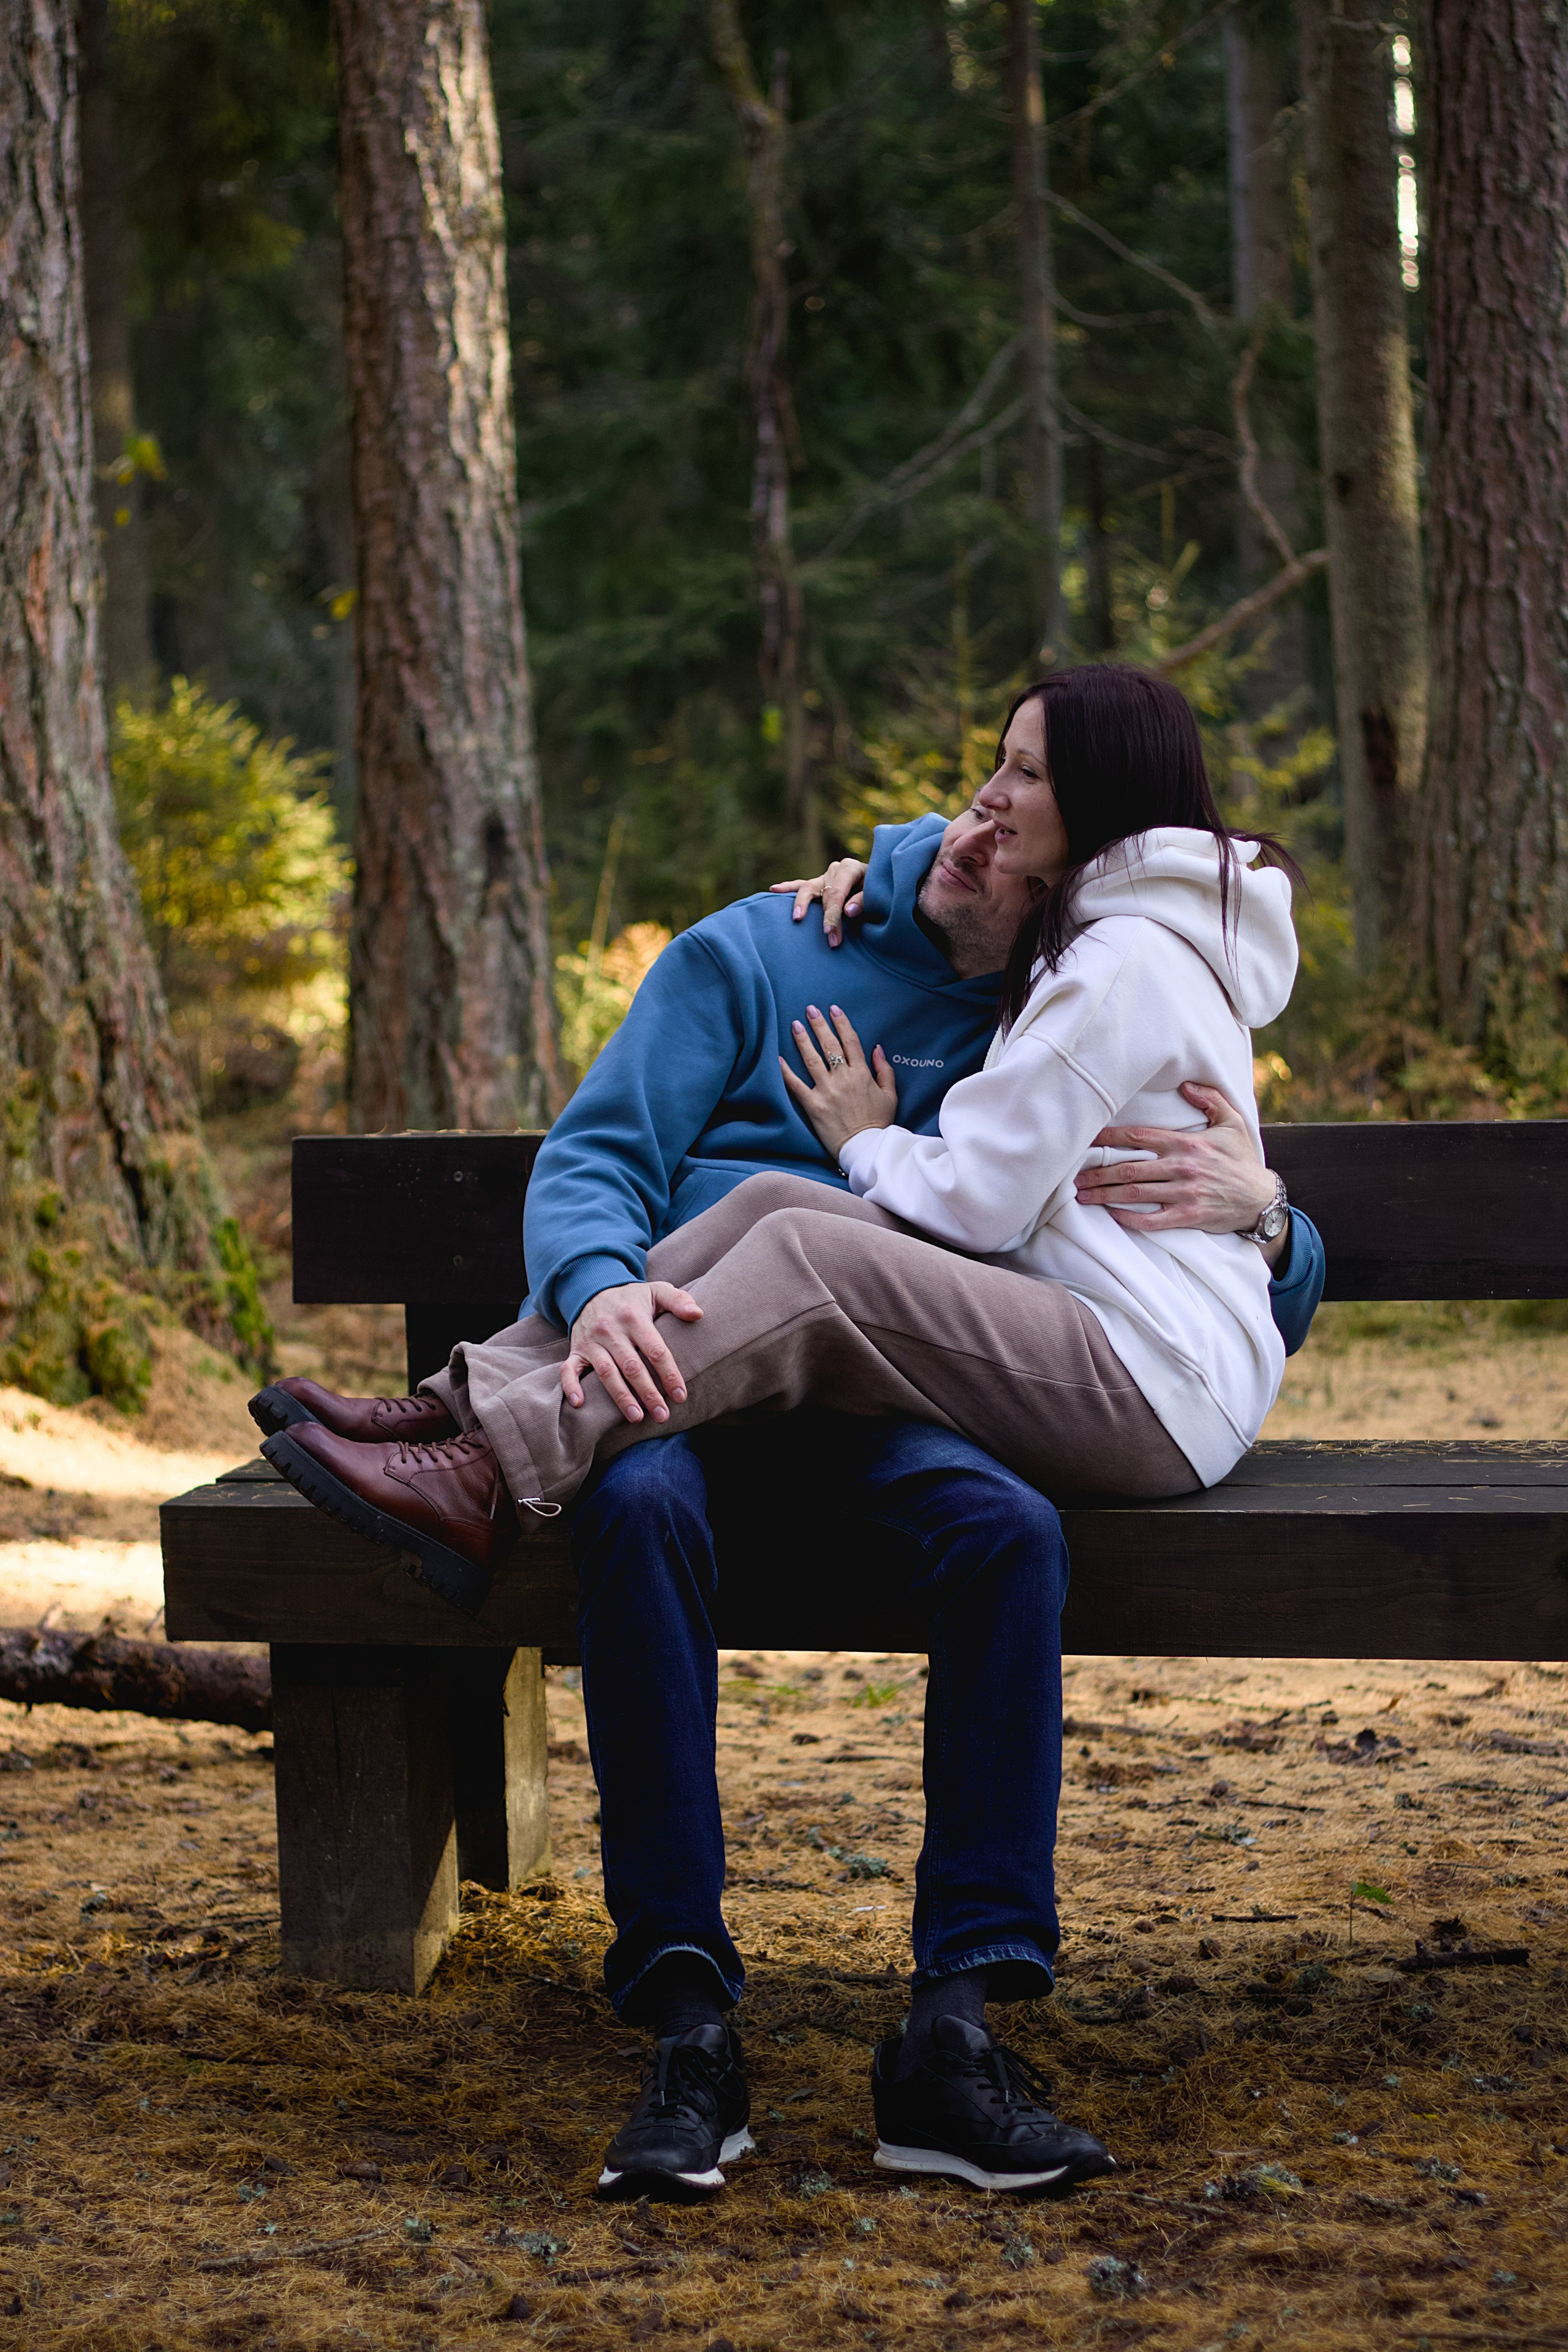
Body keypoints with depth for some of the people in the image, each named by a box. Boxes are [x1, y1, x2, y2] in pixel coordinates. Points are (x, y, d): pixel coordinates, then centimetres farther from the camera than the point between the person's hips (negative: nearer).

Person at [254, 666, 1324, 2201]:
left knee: (1009, 1530, -33)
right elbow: (591, 1164, 2)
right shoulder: (754, 955, 13)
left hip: (871, 1414, 1)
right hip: (672, 1381, -1)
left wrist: (1259, 1211, -8)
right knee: (640, 1511, -37)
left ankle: (954, 2031, -34)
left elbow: (1277, 1315, 17)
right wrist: (600, 1286, -23)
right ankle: (688, 2027, -37)